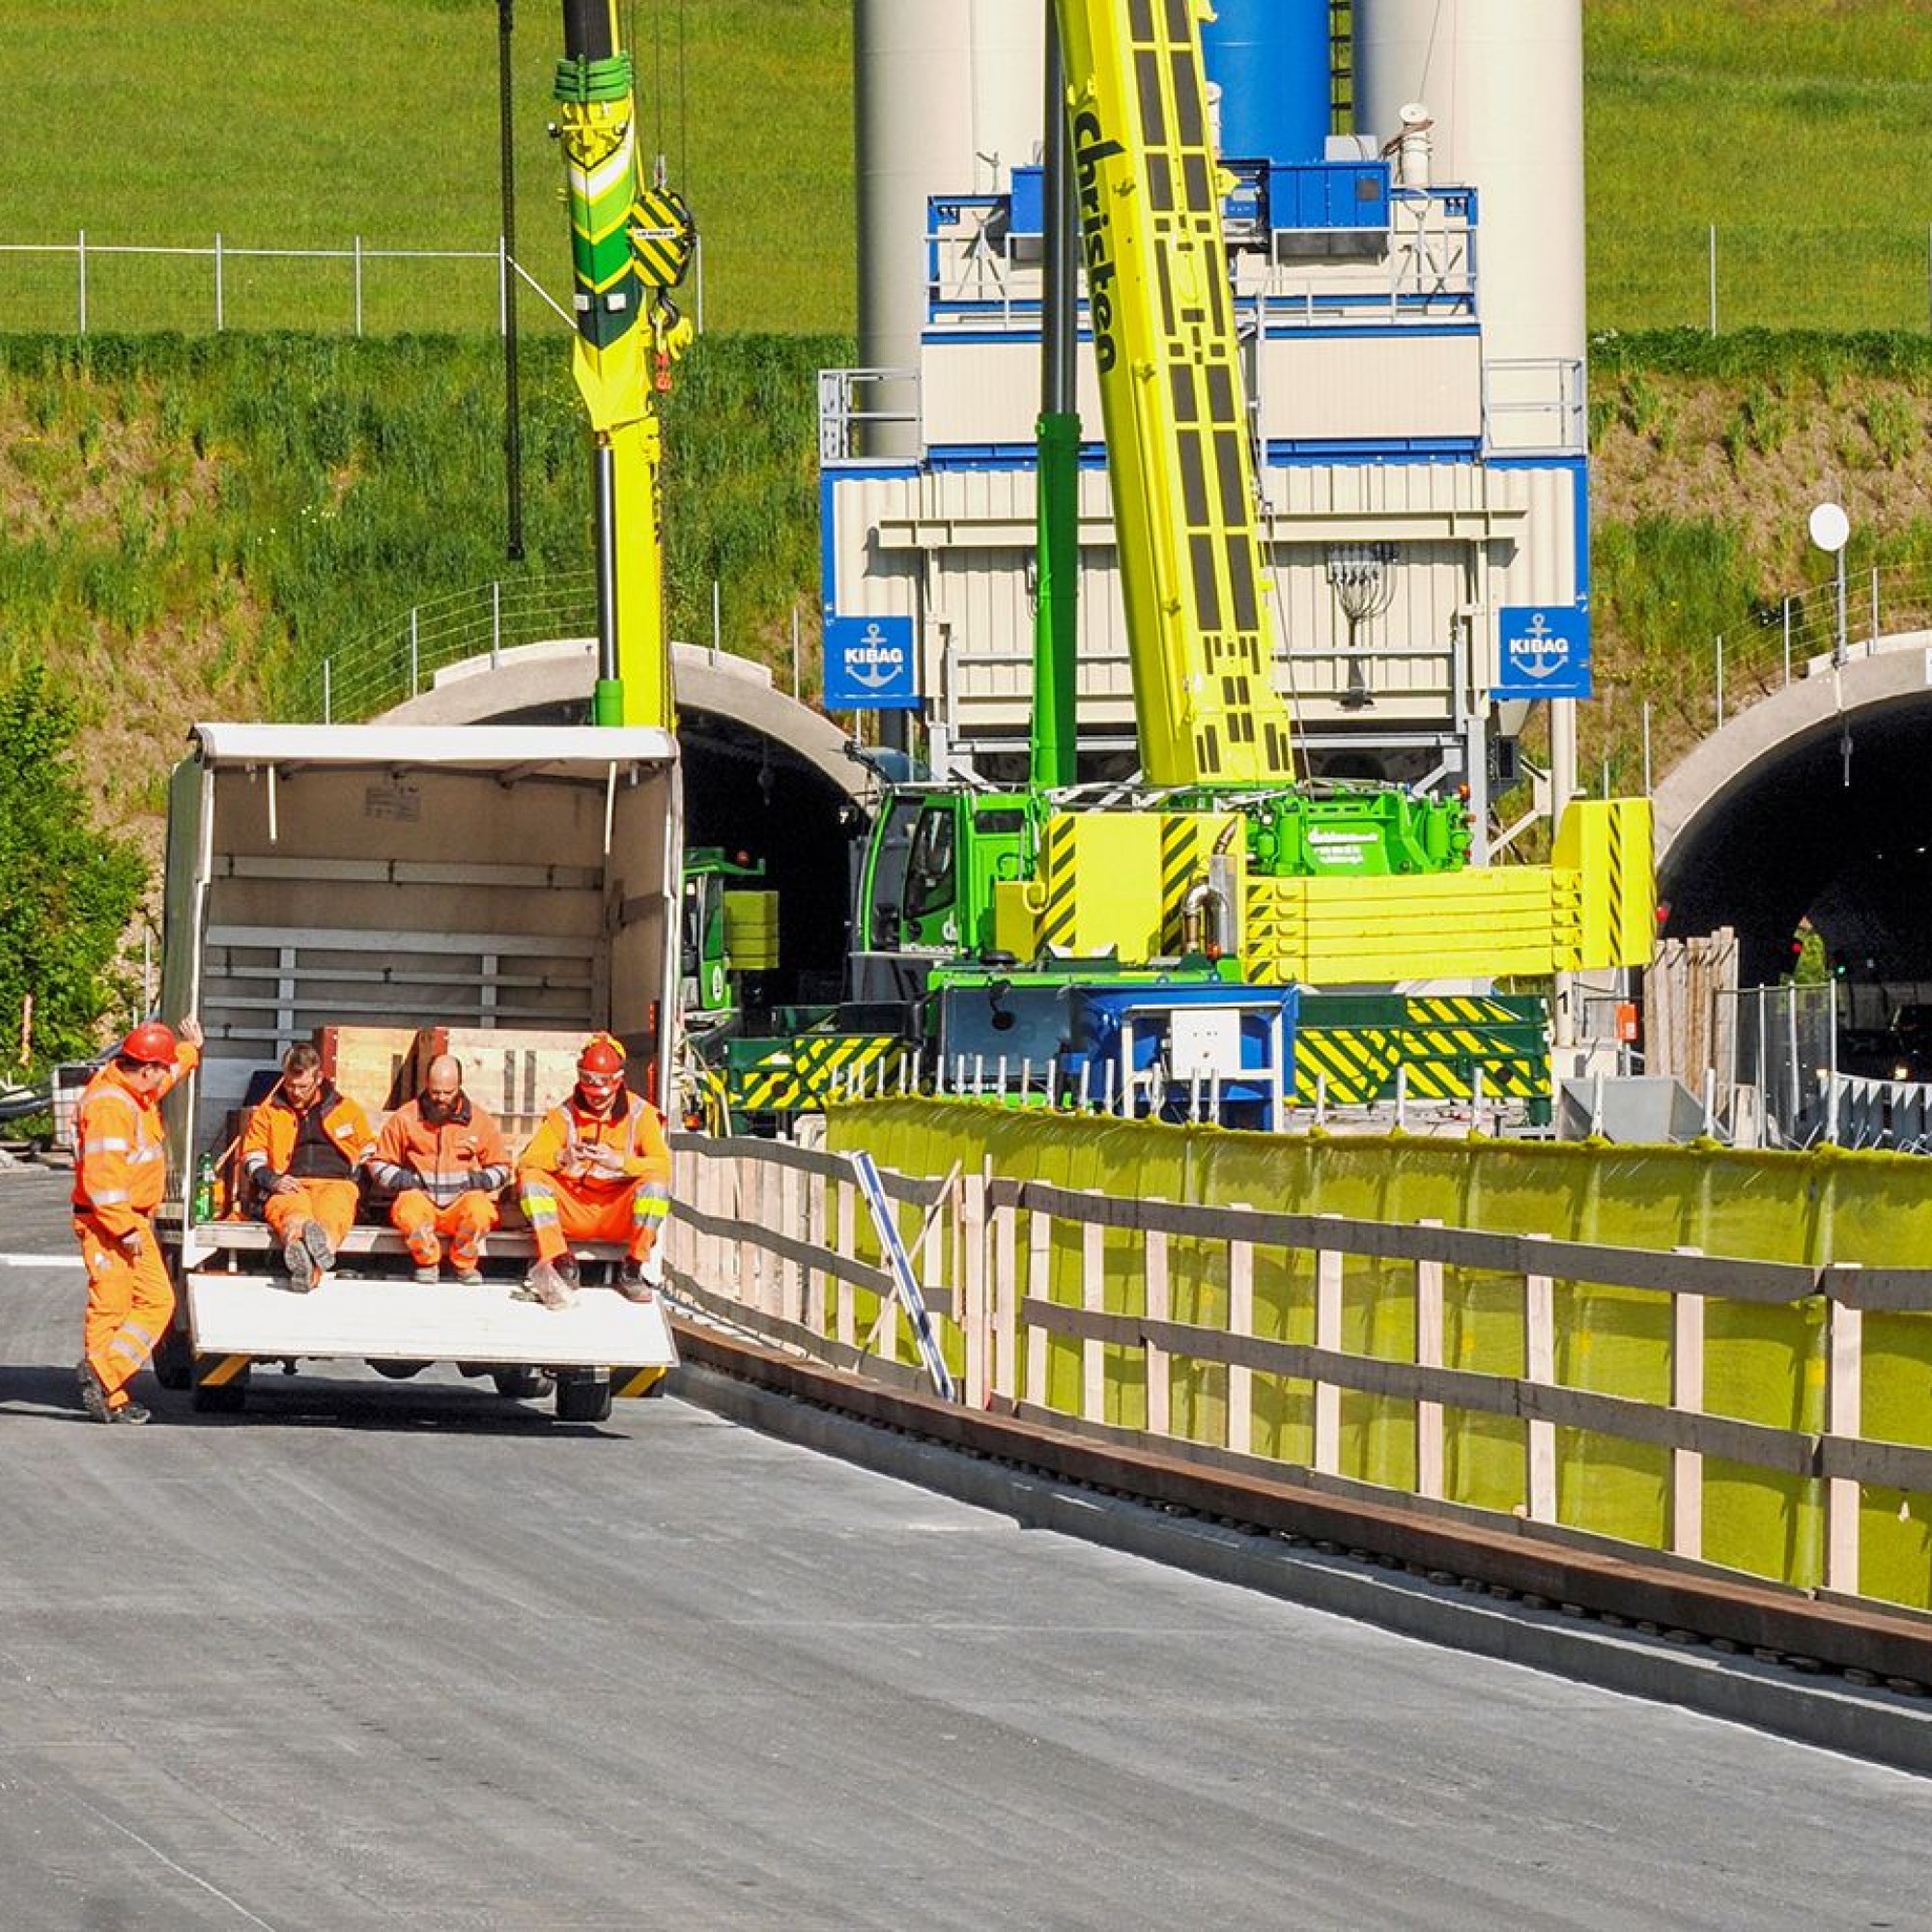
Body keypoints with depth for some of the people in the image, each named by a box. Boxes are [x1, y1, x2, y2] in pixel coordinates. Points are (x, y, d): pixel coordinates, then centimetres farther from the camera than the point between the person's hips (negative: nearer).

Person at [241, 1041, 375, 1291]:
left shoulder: (346, 1109, 22)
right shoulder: (269, 1111, 23)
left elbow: (369, 1154, 27)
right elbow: (252, 1156, 21)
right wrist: (271, 1180, 0)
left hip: (335, 1183, 0)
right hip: (289, 1186, 0)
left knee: (330, 1216, -41)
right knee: (294, 1213, -41)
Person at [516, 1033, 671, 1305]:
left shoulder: (640, 1113, 0)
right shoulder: (564, 1115, 4)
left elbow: (663, 1164, -13)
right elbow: (527, 1160, -7)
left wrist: (619, 1162, -28)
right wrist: (560, 1158, -27)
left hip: (618, 1216, -1)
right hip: (574, 1215, 1)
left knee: (656, 1181, -28)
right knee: (531, 1178, -22)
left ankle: (633, 1271, -23)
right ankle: (561, 1266, -35)